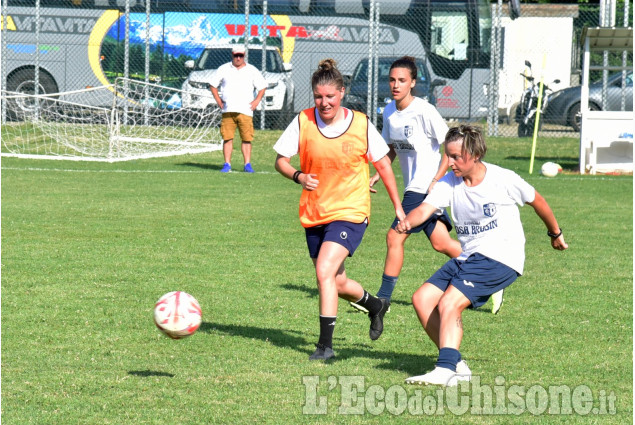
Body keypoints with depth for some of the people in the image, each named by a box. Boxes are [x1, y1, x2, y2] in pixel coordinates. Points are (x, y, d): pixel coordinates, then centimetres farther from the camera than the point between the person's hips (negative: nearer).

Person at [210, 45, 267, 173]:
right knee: (227, 138, -3)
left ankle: (247, 164, -1)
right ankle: (227, 164, 0)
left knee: (247, 138, -5)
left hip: (245, 110, 0)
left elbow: (262, 87, 15)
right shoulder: (224, 69, 11)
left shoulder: (252, 70, 10)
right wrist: (218, 100, 5)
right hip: (228, 110, 0)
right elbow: (213, 85, 16)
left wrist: (257, 100, 2)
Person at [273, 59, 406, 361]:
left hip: (350, 213, -4)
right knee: (337, 283, 14)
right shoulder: (303, 122, -6)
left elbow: (383, 165, 3)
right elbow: (280, 160, 0)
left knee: (325, 272, -22)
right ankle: (375, 306, 45)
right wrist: (298, 176, -21)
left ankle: (325, 344, -15)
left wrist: (398, 207, 6)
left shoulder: (361, 125, -8)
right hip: (314, 214, 4)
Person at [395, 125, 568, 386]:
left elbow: (537, 201, 9)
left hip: (500, 259, -7)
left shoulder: (503, 180, -9)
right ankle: (456, 365, 2)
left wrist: (555, 234, 24)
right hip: (466, 258, 7)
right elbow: (425, 209, -14)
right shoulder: (449, 183, 2)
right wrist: (407, 221, -38)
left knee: (449, 304, -24)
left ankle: (446, 369, -31)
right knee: (422, 299, -4)